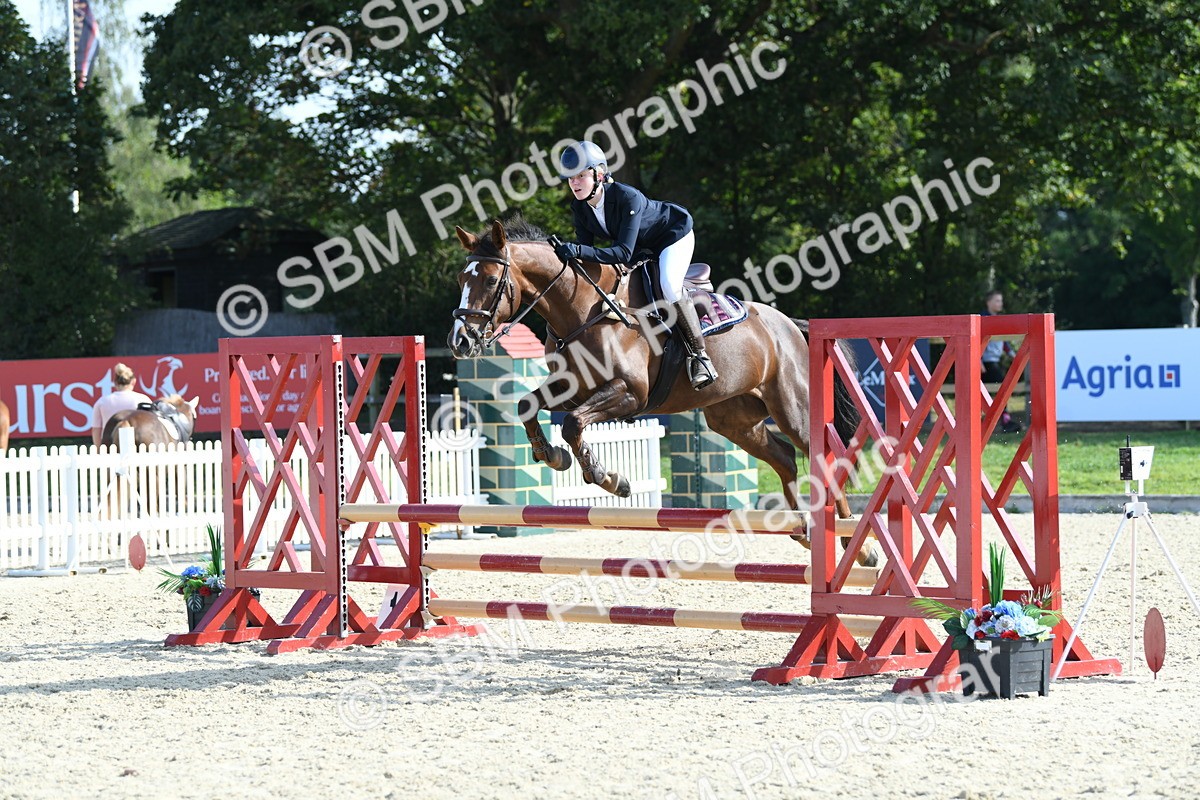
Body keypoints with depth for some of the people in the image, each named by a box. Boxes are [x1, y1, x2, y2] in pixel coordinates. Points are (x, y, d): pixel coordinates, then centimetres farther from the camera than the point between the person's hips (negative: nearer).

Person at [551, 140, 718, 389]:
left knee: (668, 286, -30)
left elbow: (623, 252, -43)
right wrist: (569, 252, -33)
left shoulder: (628, 198, -38)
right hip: (642, 246, 8)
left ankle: (699, 355, -21)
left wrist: (578, 251, -53)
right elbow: (586, 247, -11)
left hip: (673, 235, -8)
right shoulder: (579, 206, -16)